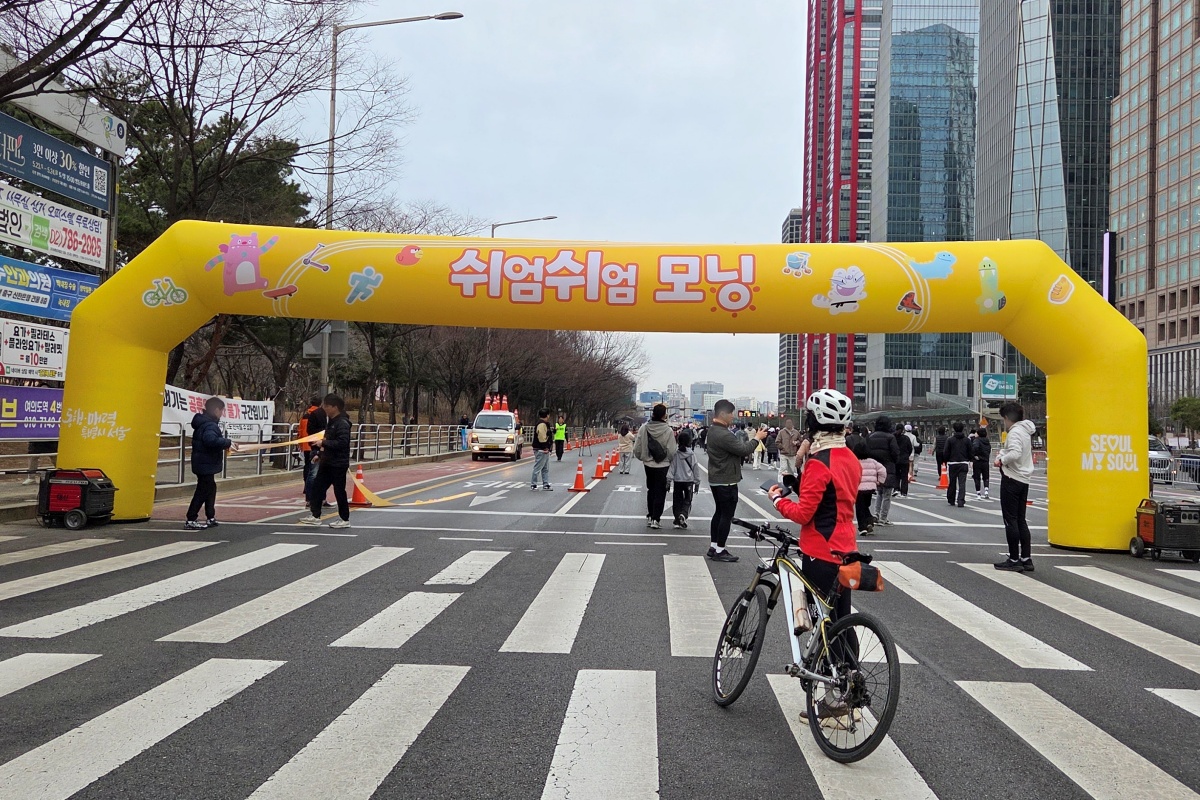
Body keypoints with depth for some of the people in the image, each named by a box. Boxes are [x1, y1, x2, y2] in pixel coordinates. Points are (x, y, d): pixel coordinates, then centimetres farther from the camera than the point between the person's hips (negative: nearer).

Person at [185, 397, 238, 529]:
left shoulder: (204, 422, 12)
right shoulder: (210, 425, -21)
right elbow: (211, 440, -39)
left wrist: (226, 444, 10)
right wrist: (227, 443, -28)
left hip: (204, 464, 11)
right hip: (206, 464, -11)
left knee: (210, 489, 18)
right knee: (203, 492, -5)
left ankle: (211, 518, 25)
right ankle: (190, 520, -2)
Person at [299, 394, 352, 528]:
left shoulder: (342, 423, -17)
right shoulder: (331, 422, 13)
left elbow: (342, 443, -27)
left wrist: (324, 443, -23)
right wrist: (319, 454, 16)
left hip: (338, 463, -9)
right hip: (327, 462, 9)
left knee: (339, 491, 0)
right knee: (317, 487, 7)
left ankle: (344, 519, 11)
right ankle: (315, 515, 13)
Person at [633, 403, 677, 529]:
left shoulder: (644, 428, -8)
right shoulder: (668, 430, -16)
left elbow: (637, 448, -3)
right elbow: (672, 451, -13)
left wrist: (642, 457, 15)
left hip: (648, 465, 4)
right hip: (663, 466, -3)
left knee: (651, 490, 19)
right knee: (660, 492, 6)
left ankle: (650, 517, 24)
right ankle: (656, 519, 4)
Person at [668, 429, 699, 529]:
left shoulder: (675, 454, -7)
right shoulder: (691, 454, -5)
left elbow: (671, 467, -7)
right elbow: (695, 468, 1)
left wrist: (669, 480, -4)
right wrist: (696, 481, 9)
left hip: (677, 480, 1)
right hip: (689, 480, 0)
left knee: (677, 500, 10)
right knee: (687, 500, 8)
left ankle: (677, 520, 9)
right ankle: (683, 514, -18)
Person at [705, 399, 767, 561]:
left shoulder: (714, 430, 9)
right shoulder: (723, 434, -25)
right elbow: (743, 450, -24)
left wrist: (752, 439, 5)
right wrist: (757, 438, -10)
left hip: (716, 480, 10)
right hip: (726, 482, -10)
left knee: (719, 513, 17)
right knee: (727, 516, -2)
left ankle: (713, 547, 24)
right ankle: (719, 551, 3)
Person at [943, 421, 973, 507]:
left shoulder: (950, 440, -4)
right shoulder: (967, 440, 3)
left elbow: (946, 453, -3)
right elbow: (970, 453, 8)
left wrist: (946, 462, 8)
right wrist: (968, 461, 23)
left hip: (952, 464, -1)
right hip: (964, 464, 1)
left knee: (952, 483, 10)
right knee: (962, 483, -2)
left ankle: (951, 500, 21)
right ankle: (961, 501, -11)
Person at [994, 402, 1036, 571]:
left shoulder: (1015, 432, -16)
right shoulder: (1026, 431, 14)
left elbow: (1014, 453, -31)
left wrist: (1002, 460, -14)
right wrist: (1002, 456, -1)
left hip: (1012, 479, -9)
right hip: (1024, 480, 9)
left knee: (1010, 520, -3)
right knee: (1021, 520, 13)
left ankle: (1014, 560, 1)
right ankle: (1026, 559, 15)